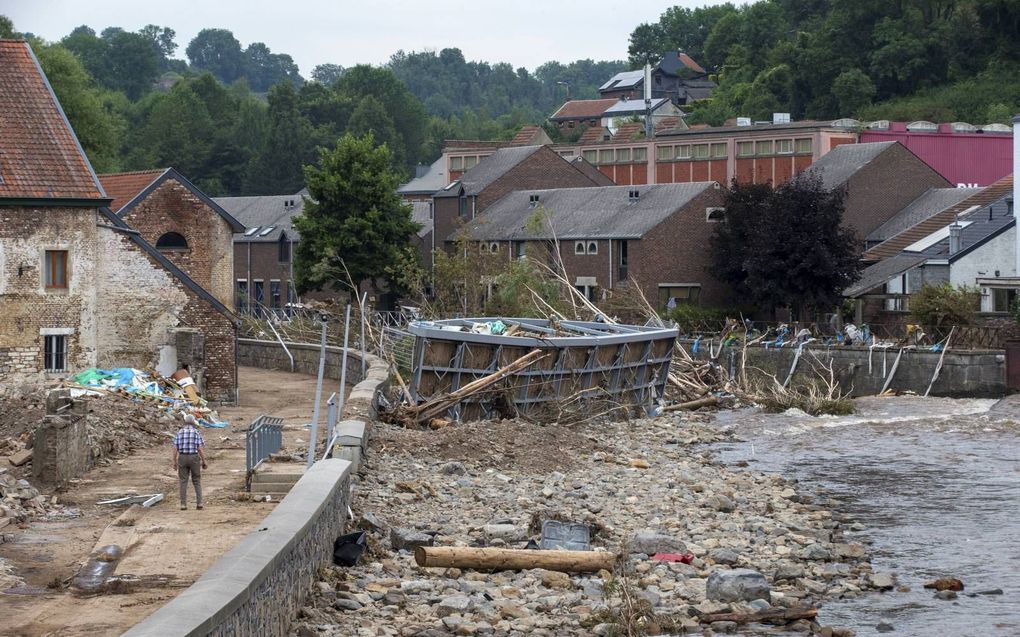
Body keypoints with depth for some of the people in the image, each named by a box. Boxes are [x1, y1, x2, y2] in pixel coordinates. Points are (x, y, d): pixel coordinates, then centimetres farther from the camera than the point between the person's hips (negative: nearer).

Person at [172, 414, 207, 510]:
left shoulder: (179, 433, 2)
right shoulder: (197, 432, -3)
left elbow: (175, 449, -1)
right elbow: (200, 449, -8)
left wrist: (175, 462, 5)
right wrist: (204, 462, -1)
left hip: (182, 458, 1)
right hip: (194, 458, -1)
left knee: (183, 481, 5)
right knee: (196, 481, 10)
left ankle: (183, 504, -1)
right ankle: (199, 502, 1)